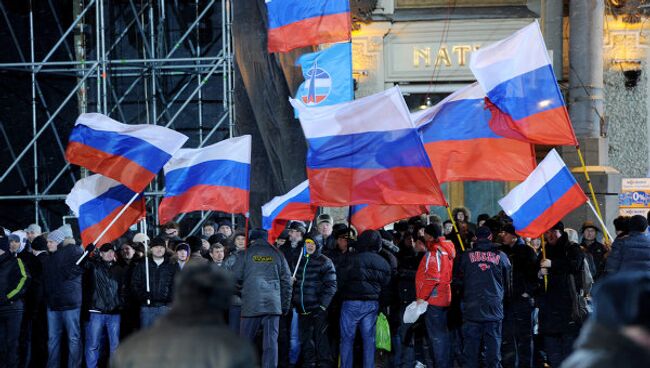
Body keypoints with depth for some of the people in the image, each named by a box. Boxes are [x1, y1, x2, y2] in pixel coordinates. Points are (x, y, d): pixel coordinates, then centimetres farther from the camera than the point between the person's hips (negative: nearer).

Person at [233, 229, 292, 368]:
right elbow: (287, 281, 9)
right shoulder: (276, 254, 9)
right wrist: (285, 306, 14)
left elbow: (236, 277, 2)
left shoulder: (247, 253, 3)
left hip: (251, 304, -1)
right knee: (271, 342, 1)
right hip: (273, 304, 1)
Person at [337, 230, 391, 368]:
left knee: (347, 338, 2)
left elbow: (341, 279, -10)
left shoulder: (354, 259, -12)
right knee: (369, 339, 8)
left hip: (352, 303, -5)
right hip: (372, 304, 5)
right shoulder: (383, 263, 7)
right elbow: (386, 283, 11)